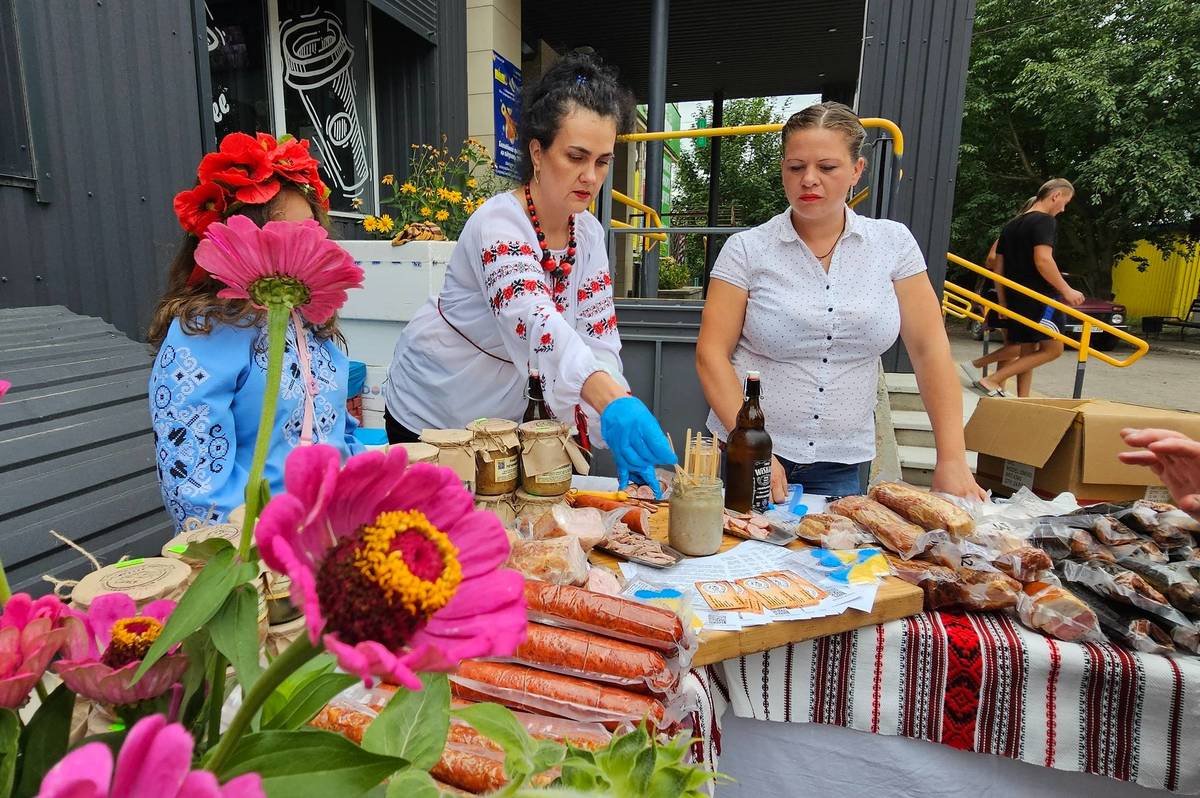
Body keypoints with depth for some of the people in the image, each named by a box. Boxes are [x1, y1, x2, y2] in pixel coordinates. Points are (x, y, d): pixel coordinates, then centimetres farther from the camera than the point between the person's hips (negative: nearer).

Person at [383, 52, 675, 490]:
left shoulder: (589, 234, -5)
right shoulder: (498, 223, -26)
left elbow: (599, 340, -10)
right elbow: (533, 322, -43)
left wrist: (619, 434, -25)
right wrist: (614, 403, -59)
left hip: (511, 419, 6)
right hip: (430, 415, -6)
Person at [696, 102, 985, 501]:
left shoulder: (893, 244, 1)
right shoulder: (746, 250, -5)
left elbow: (929, 349, 1)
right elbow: (712, 353, -8)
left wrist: (952, 461, -3)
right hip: (748, 454, -1)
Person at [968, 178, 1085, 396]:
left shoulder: (1011, 225, 17)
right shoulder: (1045, 221, -8)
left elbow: (998, 268, 17)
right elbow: (1042, 260, -22)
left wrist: (1004, 301, 22)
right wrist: (1066, 291, -16)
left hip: (1015, 299, 9)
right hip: (1038, 298, -9)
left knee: (1028, 353, 14)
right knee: (1053, 348, -5)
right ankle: (992, 380, -15)